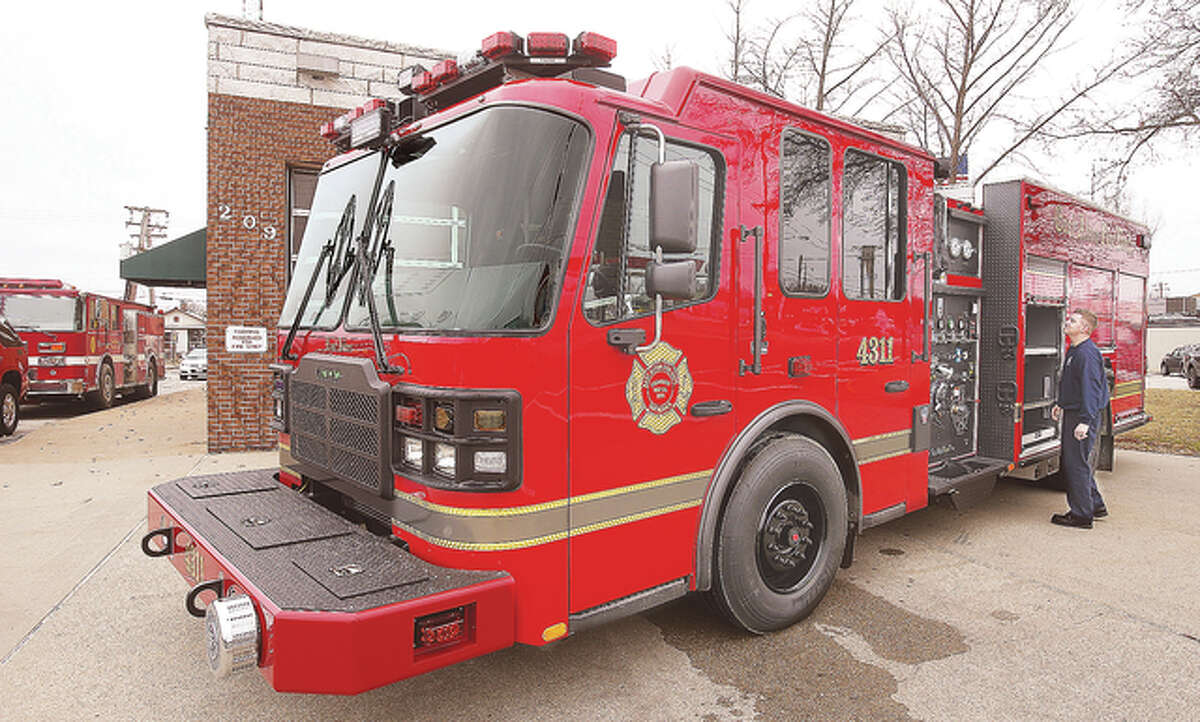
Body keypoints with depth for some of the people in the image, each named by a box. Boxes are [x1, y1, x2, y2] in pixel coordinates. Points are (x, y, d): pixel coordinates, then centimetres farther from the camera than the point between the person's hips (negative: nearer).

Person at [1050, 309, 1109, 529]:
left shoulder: (1087, 353, -18)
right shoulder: (1073, 350, 14)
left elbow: (1091, 389, -24)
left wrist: (1085, 421, -29)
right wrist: (1061, 404, 30)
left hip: (1082, 416, -11)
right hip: (1071, 413, 11)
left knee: (1076, 465, -4)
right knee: (1069, 463, 18)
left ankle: (1081, 515, 6)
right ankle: (1095, 505, 31)